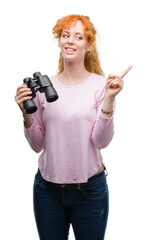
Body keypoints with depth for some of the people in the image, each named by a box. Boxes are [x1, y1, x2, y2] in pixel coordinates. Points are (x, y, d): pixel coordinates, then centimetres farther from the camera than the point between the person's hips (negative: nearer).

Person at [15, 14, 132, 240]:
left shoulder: (101, 85, -7)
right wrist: (26, 113, -13)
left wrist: (109, 98, -21)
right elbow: (38, 145, 2)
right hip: (47, 189, 2)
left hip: (90, 188, -2)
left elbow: (101, 141, -14)